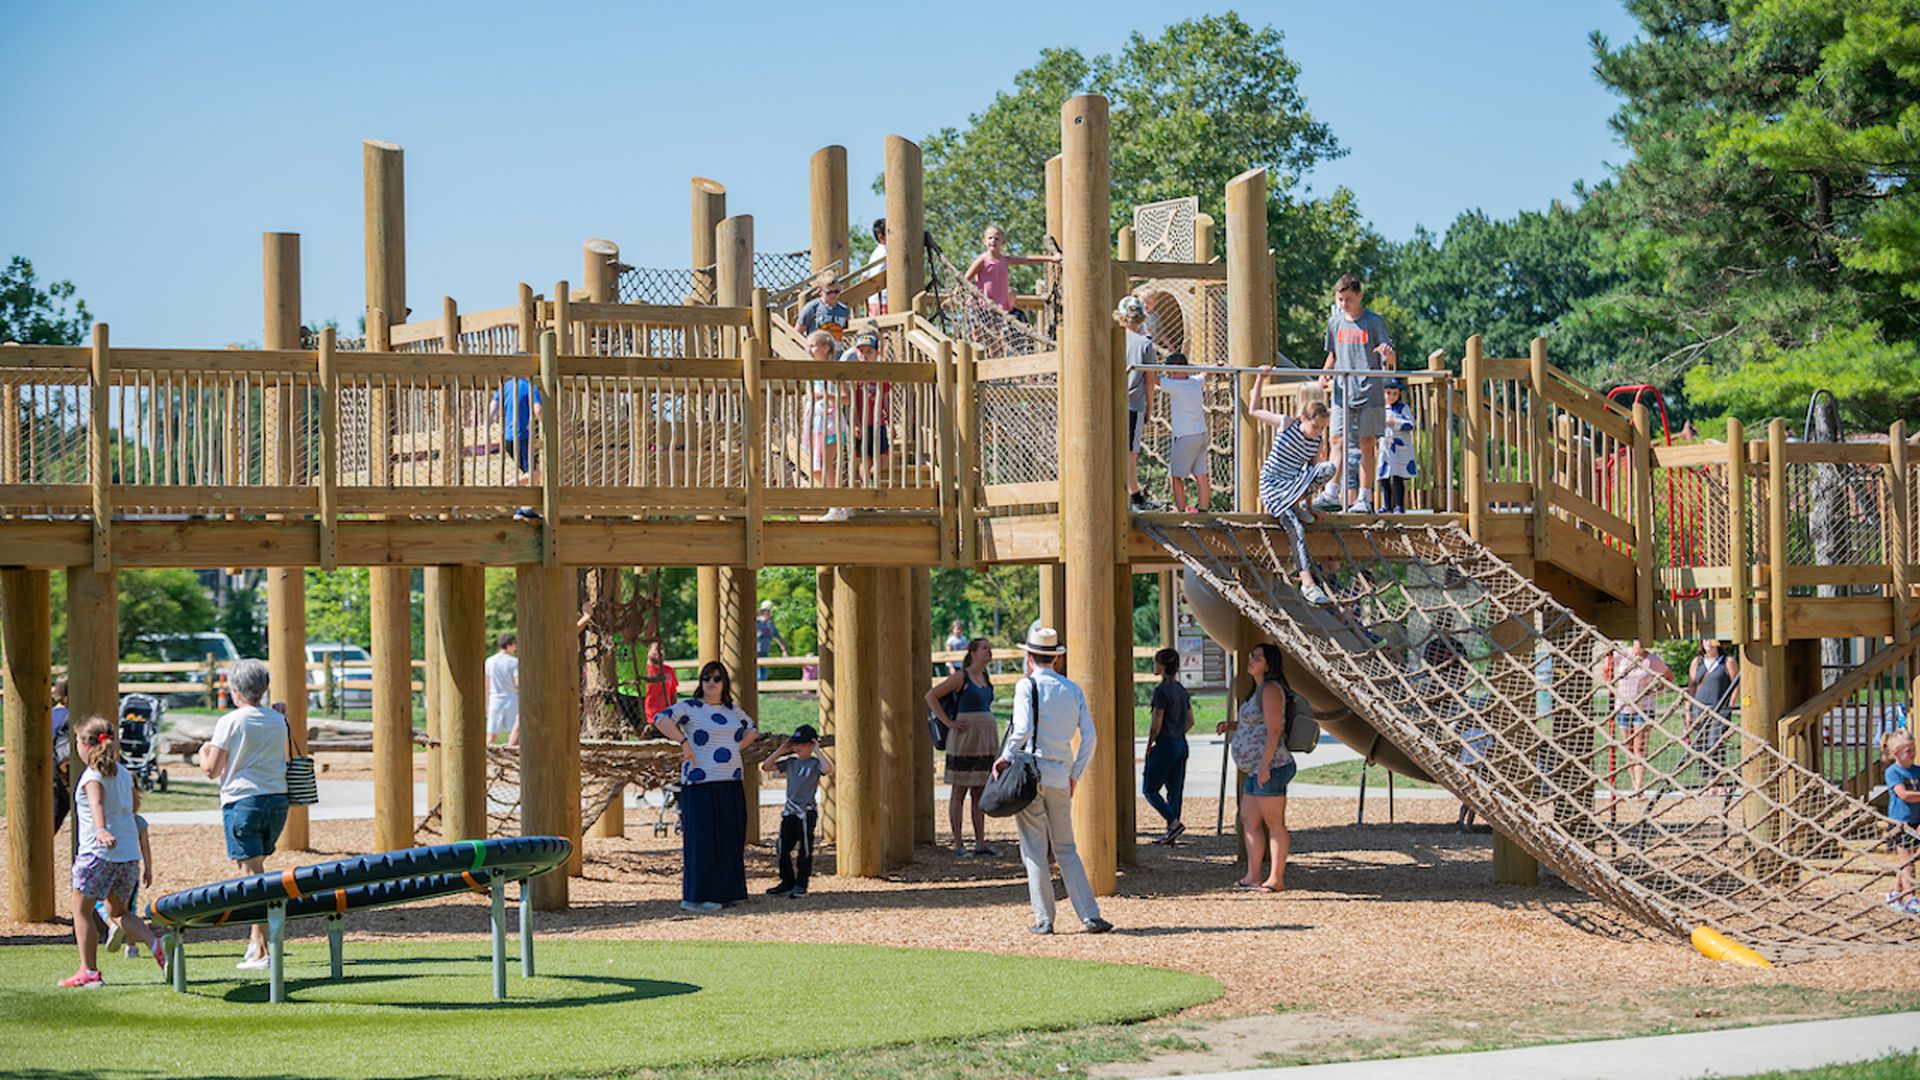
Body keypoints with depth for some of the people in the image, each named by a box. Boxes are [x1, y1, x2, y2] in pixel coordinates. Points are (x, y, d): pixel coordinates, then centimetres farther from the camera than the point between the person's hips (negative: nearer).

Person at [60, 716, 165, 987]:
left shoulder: (93, 775, -9)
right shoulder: (123, 773, 13)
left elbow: (97, 803, -30)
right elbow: (135, 804, 30)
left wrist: (101, 830, -48)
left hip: (98, 852, -7)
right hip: (129, 852, 7)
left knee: (81, 910, 6)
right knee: (119, 911, 19)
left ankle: (89, 972, 4)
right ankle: (155, 944, -4)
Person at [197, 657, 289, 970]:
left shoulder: (230, 722, -8)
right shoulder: (278, 721, 8)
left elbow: (212, 770, -7)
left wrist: (204, 753, 14)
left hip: (242, 801, -5)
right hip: (277, 800, 5)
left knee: (252, 873, -6)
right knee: (259, 869, 19)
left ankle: (261, 952, -10)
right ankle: (256, 940, 19)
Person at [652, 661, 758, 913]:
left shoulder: (731, 710, 15)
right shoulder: (690, 707, -5)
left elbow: (753, 729, 31)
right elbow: (661, 719, -20)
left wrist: (737, 750, 15)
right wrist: (684, 742, -22)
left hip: (731, 787, 7)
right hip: (701, 786, -7)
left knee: (728, 840, 7)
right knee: (701, 839, -9)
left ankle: (724, 892, 14)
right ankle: (693, 898, -8)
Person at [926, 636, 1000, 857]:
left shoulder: (985, 678, 12)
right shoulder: (961, 677, -9)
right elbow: (931, 696, -11)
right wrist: (948, 723, -14)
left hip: (985, 740, 7)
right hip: (964, 741, -7)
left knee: (980, 793, 8)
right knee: (959, 792, -2)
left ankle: (980, 844, 10)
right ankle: (958, 845, 0)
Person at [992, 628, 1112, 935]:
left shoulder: (1027, 685, -6)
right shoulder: (1073, 690, 10)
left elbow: (1023, 729, -18)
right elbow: (1089, 736, 6)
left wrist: (1005, 758, -5)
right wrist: (1075, 775, 13)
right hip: (1061, 777, 4)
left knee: (1034, 849, 2)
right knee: (1066, 849, 11)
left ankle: (1044, 919, 0)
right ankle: (1090, 915, 1)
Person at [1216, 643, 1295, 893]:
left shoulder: (1271, 690, -13)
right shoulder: (1258, 691, 18)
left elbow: (1274, 730, -19)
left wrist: (1264, 765, -23)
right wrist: (1232, 725, 13)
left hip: (1272, 766, -11)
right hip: (1257, 769, 11)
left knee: (1273, 823, -6)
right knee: (1248, 820, 13)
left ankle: (1276, 878, -3)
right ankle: (1253, 876, 18)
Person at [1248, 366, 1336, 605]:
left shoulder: (1318, 441, 3)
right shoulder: (1285, 425, -7)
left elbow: (1312, 471, 14)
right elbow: (1253, 411, 3)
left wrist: (1307, 496, 10)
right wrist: (1260, 379, 4)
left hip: (1294, 486, 5)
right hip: (1272, 486, -5)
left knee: (1329, 468, -23)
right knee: (1295, 527, -29)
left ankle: (1296, 505, -12)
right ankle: (1307, 582, -35)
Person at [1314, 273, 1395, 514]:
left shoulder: (1374, 322, 0)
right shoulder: (1335, 322, 12)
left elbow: (1392, 361, -4)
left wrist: (1387, 353, -27)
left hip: (1368, 392, -4)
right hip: (1342, 391, 4)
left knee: (1366, 444, -2)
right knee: (1337, 441, -5)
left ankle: (1365, 498, 0)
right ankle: (1331, 494, -10)